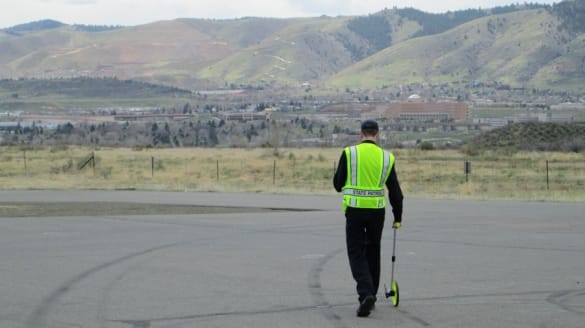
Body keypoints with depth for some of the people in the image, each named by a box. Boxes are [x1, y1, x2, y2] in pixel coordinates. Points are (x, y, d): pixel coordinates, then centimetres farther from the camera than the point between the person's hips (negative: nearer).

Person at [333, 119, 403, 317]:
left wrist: (341, 187, 24)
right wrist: (398, 218, 16)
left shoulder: (349, 153, -5)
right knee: (372, 253, 18)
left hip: (354, 210, -2)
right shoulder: (386, 157, 2)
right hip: (377, 211, 2)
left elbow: (338, 184, -1)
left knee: (356, 254, 3)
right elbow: (395, 190, 6)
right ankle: (370, 296, 26)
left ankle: (366, 294, -18)